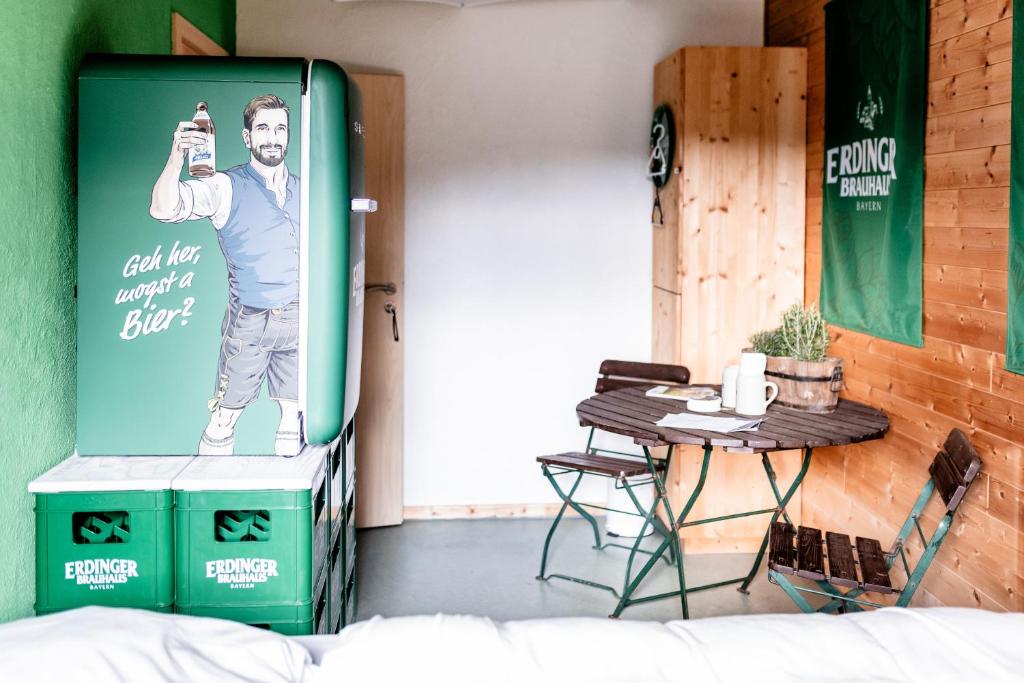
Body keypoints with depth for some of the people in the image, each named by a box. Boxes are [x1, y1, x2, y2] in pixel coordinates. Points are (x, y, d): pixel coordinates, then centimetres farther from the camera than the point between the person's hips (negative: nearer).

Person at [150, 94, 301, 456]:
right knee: (224, 418, 0)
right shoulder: (226, 187, -4)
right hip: (249, 322, -4)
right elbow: (164, 209, -18)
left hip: (298, 321, 4)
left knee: (295, 416, 10)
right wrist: (177, 157, -34)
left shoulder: (303, 190, 10)